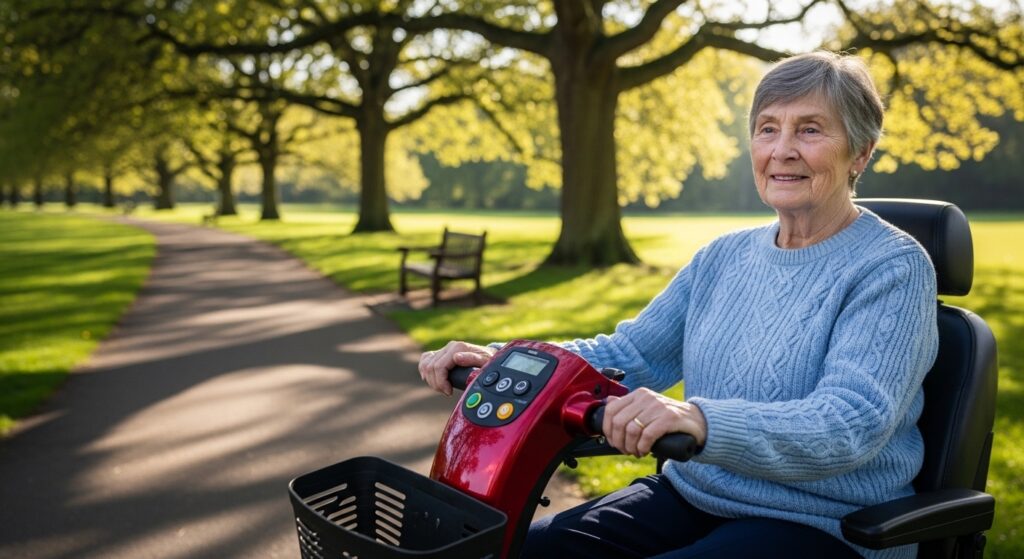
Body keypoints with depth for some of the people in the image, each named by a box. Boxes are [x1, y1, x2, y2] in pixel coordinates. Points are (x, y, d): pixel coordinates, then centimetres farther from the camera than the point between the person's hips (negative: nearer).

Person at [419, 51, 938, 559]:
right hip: (690, 494, 6)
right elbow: (629, 354, 9)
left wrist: (704, 422, -42)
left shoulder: (893, 268, -10)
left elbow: (850, 423, -24)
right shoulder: (724, 257, 9)